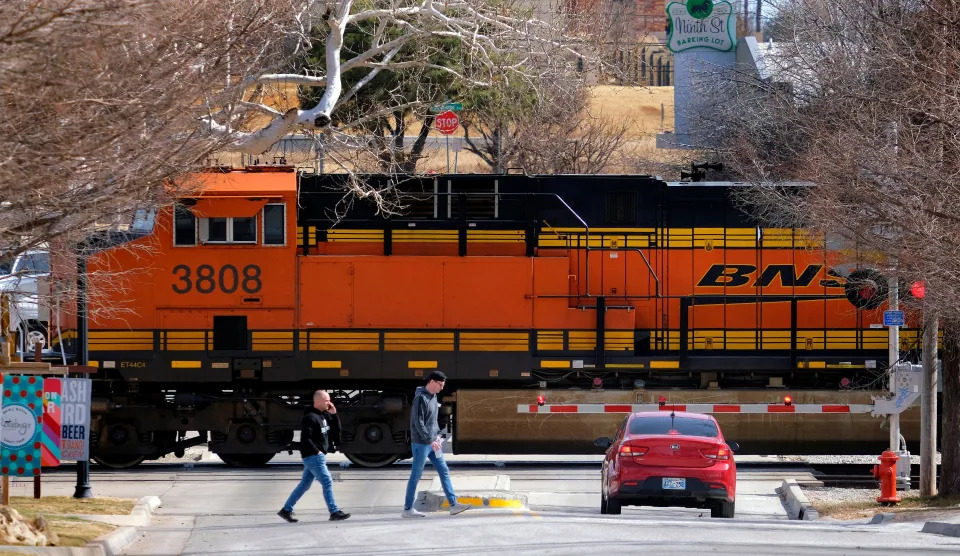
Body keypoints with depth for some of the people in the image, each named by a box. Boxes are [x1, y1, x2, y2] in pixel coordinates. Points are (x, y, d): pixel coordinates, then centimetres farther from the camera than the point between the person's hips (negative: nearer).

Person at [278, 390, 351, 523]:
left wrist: (333, 414, 2)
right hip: (313, 457, -10)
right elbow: (305, 439, -21)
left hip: (319, 456, 10)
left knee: (304, 485, 13)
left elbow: (336, 429, 13)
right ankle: (334, 512, -6)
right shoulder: (311, 418, -16)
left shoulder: (325, 415, 13)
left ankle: (286, 510, 18)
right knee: (327, 483, -9)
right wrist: (317, 451, -18)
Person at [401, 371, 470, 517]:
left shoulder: (433, 397, 11)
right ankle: (407, 509, 5)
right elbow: (418, 423, -20)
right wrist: (430, 440, -21)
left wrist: (437, 435, 8)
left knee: (444, 471, 6)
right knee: (416, 476, -2)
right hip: (421, 443, -9)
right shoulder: (421, 398, -16)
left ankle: (453, 505, 7)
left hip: (432, 442, 9)